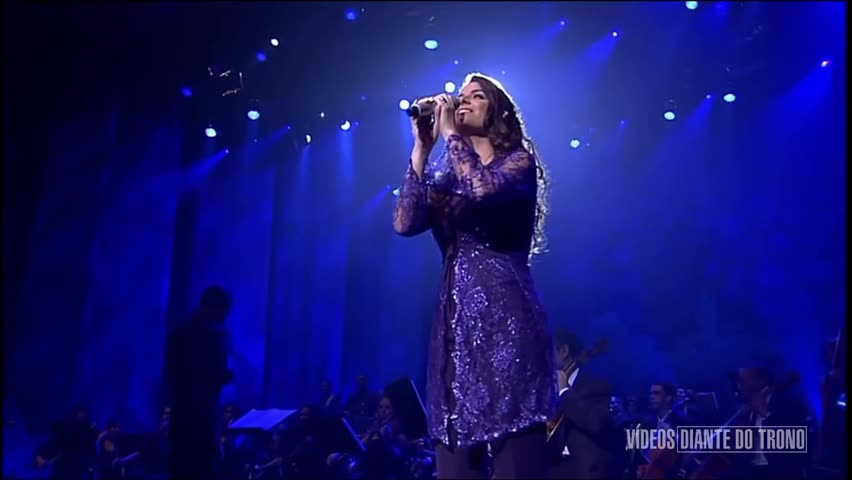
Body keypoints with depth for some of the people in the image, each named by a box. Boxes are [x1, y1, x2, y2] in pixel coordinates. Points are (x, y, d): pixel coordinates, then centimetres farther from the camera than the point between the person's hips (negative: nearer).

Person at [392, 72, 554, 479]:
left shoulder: (519, 161, 5)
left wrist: (449, 133, -5)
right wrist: (421, 148, 2)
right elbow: (405, 223, 2)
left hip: (504, 311, -5)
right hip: (455, 316, 5)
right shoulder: (444, 177, 19)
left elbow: (484, 188, -18)